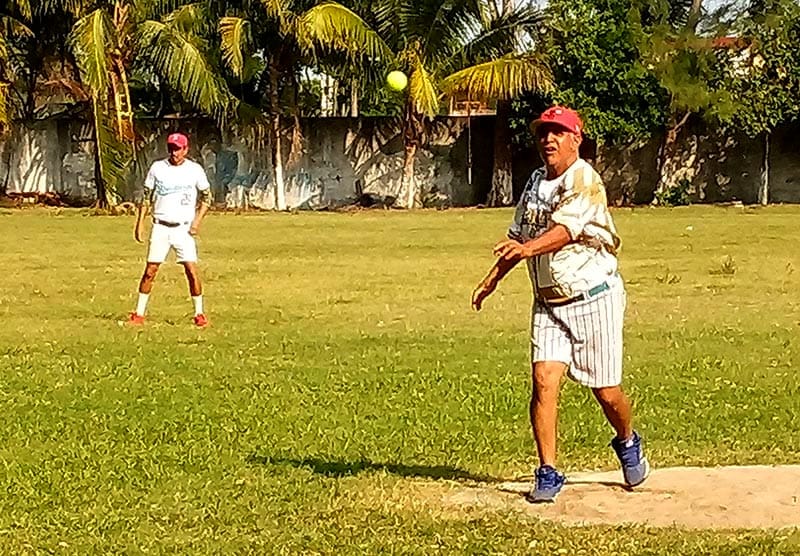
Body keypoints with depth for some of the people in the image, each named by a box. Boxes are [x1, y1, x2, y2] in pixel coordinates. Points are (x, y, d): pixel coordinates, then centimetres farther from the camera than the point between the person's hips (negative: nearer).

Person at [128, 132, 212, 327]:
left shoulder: (195, 170, -1)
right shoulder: (157, 167, 3)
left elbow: (207, 196, 7)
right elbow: (146, 196, 10)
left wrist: (197, 220, -5)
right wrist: (140, 222, 4)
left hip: (183, 228, -1)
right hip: (160, 227, 1)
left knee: (192, 270, -9)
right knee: (150, 270, 0)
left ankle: (199, 313, 3)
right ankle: (139, 313, 8)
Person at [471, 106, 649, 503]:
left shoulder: (584, 180, -14)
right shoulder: (535, 183, 10)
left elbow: (566, 230, -31)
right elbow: (519, 236, 23)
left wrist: (527, 248, -47)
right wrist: (492, 279, 19)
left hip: (593, 297, -5)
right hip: (548, 302, 6)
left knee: (606, 392, 2)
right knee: (544, 380, -11)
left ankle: (627, 443, 34)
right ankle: (548, 473, -4)